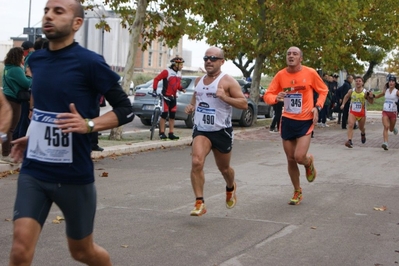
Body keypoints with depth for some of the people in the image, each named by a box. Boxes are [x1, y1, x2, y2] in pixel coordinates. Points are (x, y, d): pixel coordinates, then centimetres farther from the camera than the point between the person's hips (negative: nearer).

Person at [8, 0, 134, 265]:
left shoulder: (89, 62, -12)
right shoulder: (36, 60, 6)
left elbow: (125, 109, -9)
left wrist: (88, 124, -24)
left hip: (74, 175, -4)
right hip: (33, 172, 4)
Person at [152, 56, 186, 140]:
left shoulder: (179, 73, 9)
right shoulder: (167, 72, -13)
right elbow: (156, 79, -10)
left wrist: (182, 89, -2)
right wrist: (154, 90, -14)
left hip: (173, 97, 7)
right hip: (166, 96, -7)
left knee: (172, 116, 7)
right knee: (164, 114, -5)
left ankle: (171, 134, 12)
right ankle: (162, 133, 1)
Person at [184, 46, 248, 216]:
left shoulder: (228, 81, -10)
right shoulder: (199, 80, 8)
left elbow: (244, 104, -15)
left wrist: (224, 97, -28)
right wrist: (191, 106, 6)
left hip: (222, 131, -3)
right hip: (201, 130, 3)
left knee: (224, 168, 15)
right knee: (196, 162, -21)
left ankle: (230, 188, 50)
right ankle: (199, 203, -18)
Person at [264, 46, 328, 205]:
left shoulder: (310, 73, -9)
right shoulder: (280, 75, -3)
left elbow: (323, 91, 6)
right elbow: (267, 95, 0)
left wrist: (317, 107, -9)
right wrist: (276, 98, -22)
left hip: (305, 121, -3)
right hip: (287, 121, 3)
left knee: (299, 157, -17)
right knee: (290, 160, 9)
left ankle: (309, 162, 23)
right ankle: (297, 192, 29)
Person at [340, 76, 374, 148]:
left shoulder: (365, 92, -13)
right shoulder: (351, 91, -7)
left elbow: (371, 102, -4)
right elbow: (346, 97, 15)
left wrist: (371, 97, -24)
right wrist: (343, 104, 6)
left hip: (361, 113, 0)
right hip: (352, 112, 0)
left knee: (361, 127, 19)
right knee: (350, 125, -21)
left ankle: (363, 134, 54)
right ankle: (349, 141, -26)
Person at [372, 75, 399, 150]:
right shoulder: (385, 91, 5)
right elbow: (377, 96, 19)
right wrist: (372, 95, 0)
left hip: (393, 112, -1)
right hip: (385, 112, 1)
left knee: (391, 129, 13)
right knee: (386, 127, -18)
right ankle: (385, 143, -24)